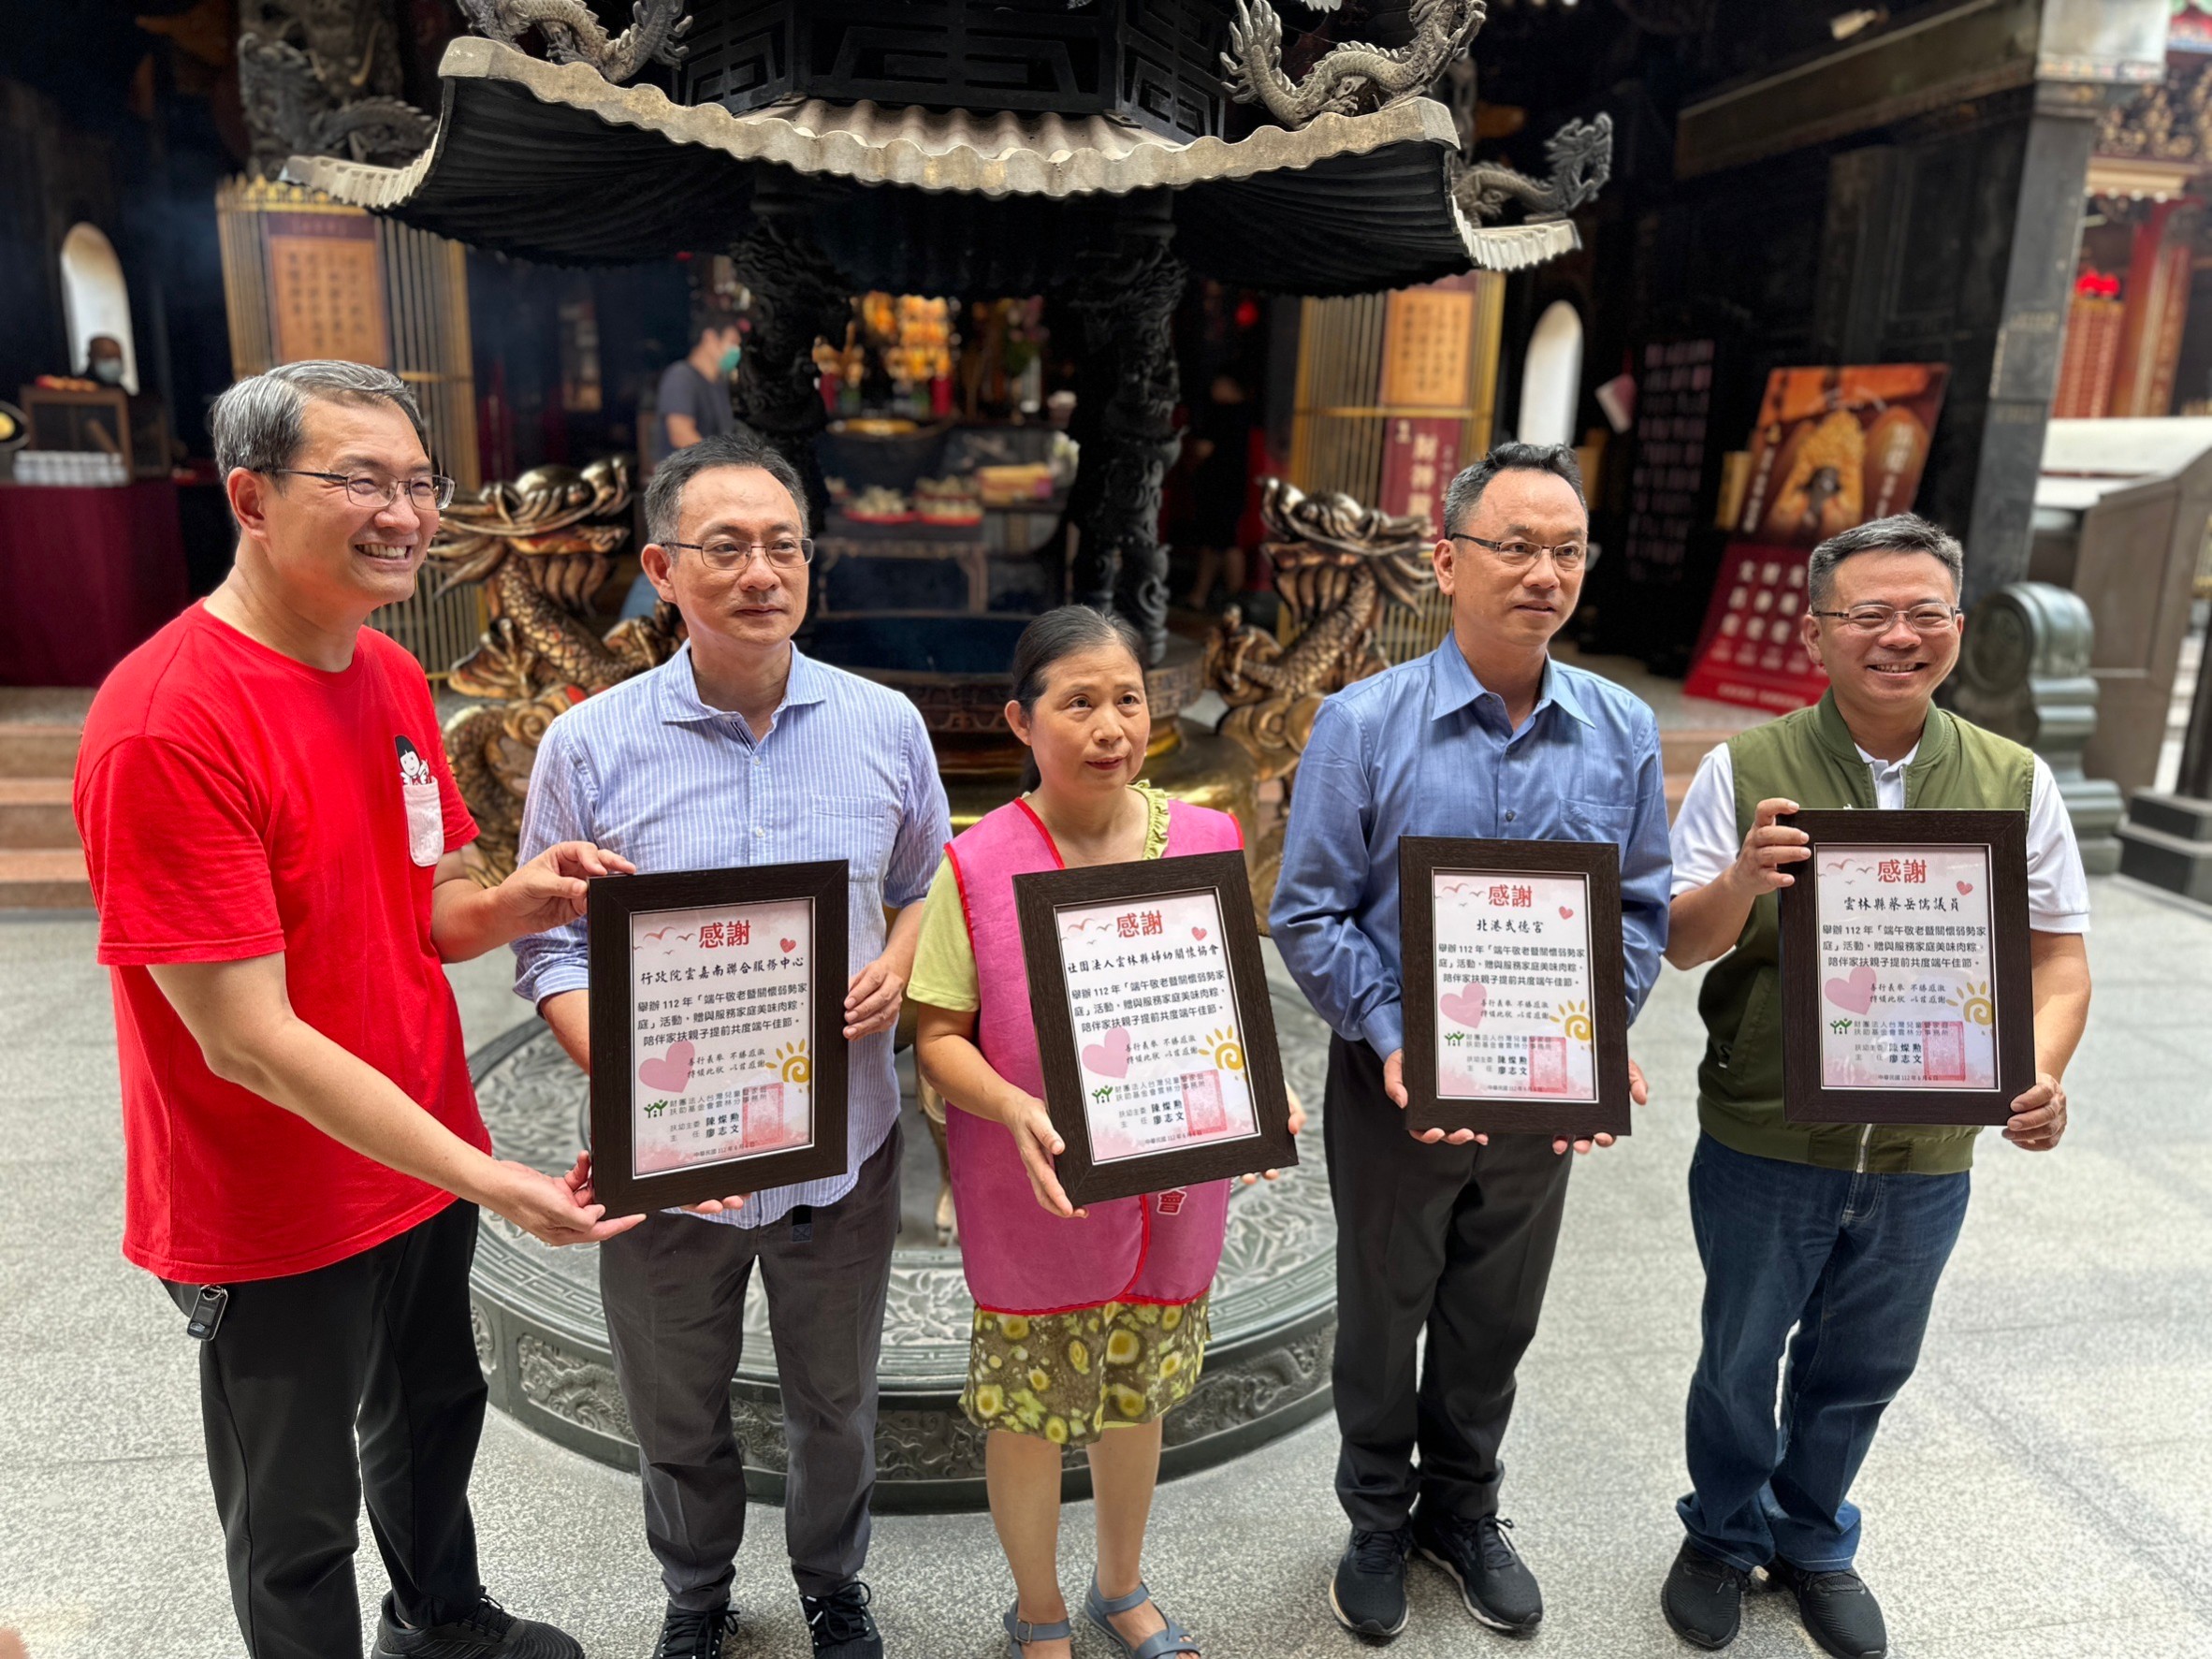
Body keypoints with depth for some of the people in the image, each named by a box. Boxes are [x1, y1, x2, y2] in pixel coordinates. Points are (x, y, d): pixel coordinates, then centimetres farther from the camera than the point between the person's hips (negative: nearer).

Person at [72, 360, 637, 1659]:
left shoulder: (394, 676, 0)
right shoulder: (167, 724, -26)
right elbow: (248, 1037, -26)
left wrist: (509, 903, -15)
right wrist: (487, 1179, -26)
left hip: (427, 1164, 8)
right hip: (274, 1220, -8)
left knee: (433, 1416, 29)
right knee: (299, 1529, 16)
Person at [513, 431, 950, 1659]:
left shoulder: (885, 726, -5)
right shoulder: (588, 747, -10)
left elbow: (927, 882, 8)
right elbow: (552, 948, -7)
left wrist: (898, 966, -13)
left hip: (841, 1144, 1)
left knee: (836, 1406, 22)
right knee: (679, 1421, 22)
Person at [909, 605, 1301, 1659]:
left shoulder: (1210, 842, -7)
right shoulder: (978, 867, -15)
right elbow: (939, 1037, -10)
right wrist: (1016, 1109, -27)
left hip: (1173, 1188, 3)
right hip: (1035, 1202, -2)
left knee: (1138, 1396, 23)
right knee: (1026, 1410, 16)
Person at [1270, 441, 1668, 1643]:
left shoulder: (1622, 732, -3)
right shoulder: (1363, 723, -13)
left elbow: (1642, 908, 1)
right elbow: (1310, 914, -12)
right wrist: (1394, 1042, -23)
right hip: (1395, 1084, -2)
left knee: (1494, 1327, 21)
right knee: (1381, 1320, 18)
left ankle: (1463, 1511, 46)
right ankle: (1378, 1523, 42)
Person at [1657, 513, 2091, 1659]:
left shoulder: (2015, 783, -3)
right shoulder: (1745, 770, -11)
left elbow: (2058, 957, 2)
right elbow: (1681, 945, -10)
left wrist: (2040, 1071, -17)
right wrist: (1742, 882, -32)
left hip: (1923, 1160, 2)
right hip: (1762, 1146, -2)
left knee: (1859, 1371, 22)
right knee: (1739, 1362, 17)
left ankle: (1812, 1541, 48)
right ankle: (1721, 1538, 43)